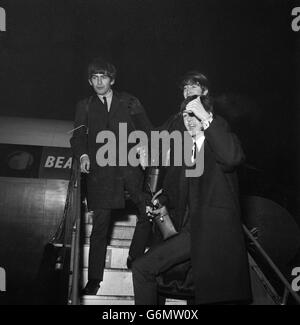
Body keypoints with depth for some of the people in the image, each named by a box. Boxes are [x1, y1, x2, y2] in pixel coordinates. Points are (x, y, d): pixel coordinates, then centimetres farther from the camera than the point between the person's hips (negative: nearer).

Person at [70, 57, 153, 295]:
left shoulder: (129, 103, 13)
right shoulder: (85, 107, 15)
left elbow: (146, 130, 11)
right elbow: (78, 136, 10)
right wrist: (83, 155, -9)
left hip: (130, 166, 1)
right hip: (101, 171, 0)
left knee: (150, 212, -6)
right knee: (100, 225, -2)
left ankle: (135, 259, 15)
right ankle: (94, 279, 6)